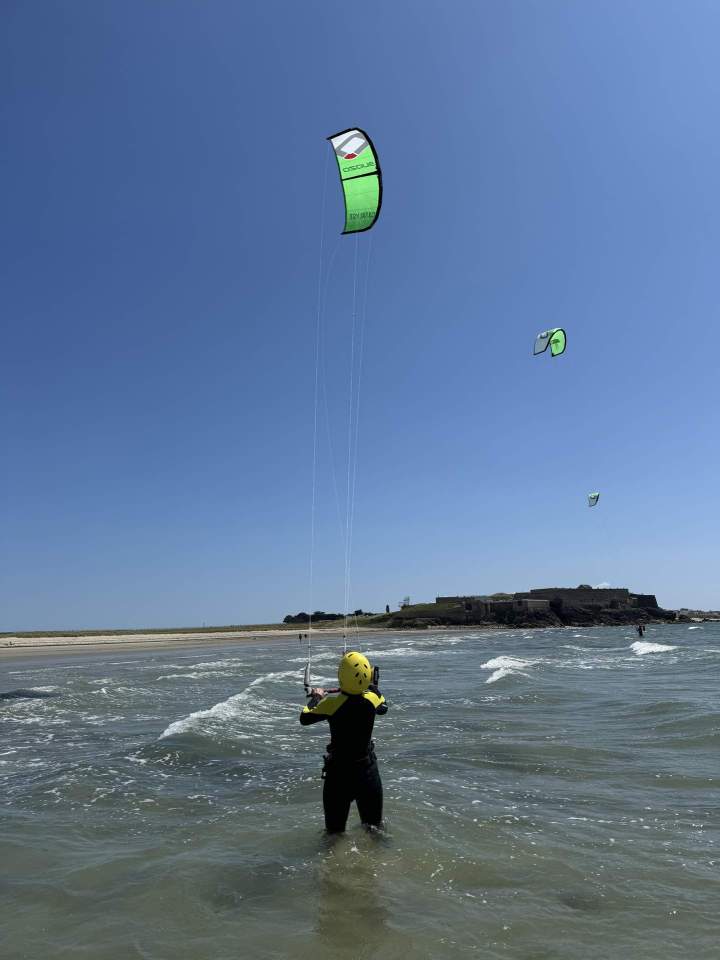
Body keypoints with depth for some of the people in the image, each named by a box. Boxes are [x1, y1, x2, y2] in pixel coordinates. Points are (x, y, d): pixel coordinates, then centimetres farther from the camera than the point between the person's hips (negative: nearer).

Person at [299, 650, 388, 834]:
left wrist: (316, 697, 9)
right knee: (374, 826, 21)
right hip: (368, 769, 3)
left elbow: (304, 719, -8)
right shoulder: (371, 698, -13)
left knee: (335, 830, 14)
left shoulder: (332, 702, -23)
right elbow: (383, 708, 12)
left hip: (338, 771, -3)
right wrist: (373, 686, 28)